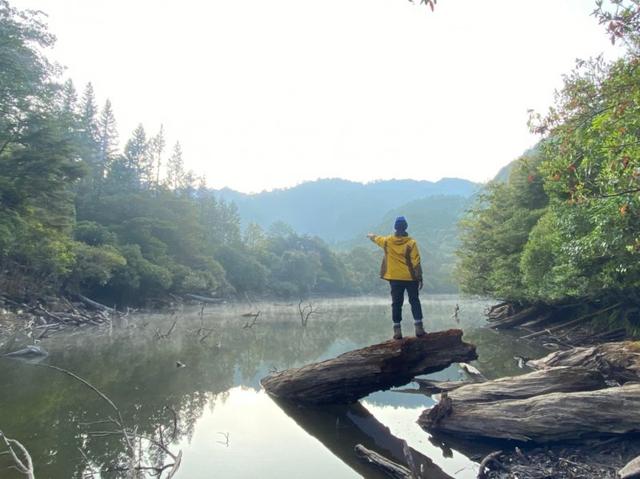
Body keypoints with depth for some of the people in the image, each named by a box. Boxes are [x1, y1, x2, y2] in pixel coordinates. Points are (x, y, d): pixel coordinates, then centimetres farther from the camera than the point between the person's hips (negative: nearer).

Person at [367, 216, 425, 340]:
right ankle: (419, 327, 4)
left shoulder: (387, 241, -2)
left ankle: (397, 330, 6)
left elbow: (376, 238, 20)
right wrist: (419, 278, -4)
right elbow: (416, 262, -11)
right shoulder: (411, 242, -9)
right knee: (414, 301, 10)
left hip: (395, 278, 2)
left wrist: (370, 235, 43)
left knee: (396, 303, 7)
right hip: (410, 277, -1)